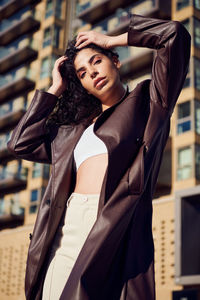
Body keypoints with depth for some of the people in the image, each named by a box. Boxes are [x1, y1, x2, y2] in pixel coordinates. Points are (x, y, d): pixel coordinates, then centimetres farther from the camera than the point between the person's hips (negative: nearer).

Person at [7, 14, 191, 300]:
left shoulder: (147, 101, 14)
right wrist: (55, 90, 26)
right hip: (67, 230, 5)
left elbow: (175, 34, 5)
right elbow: (21, 143, 22)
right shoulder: (75, 128, 26)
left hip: (116, 229, -4)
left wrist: (112, 39, 16)